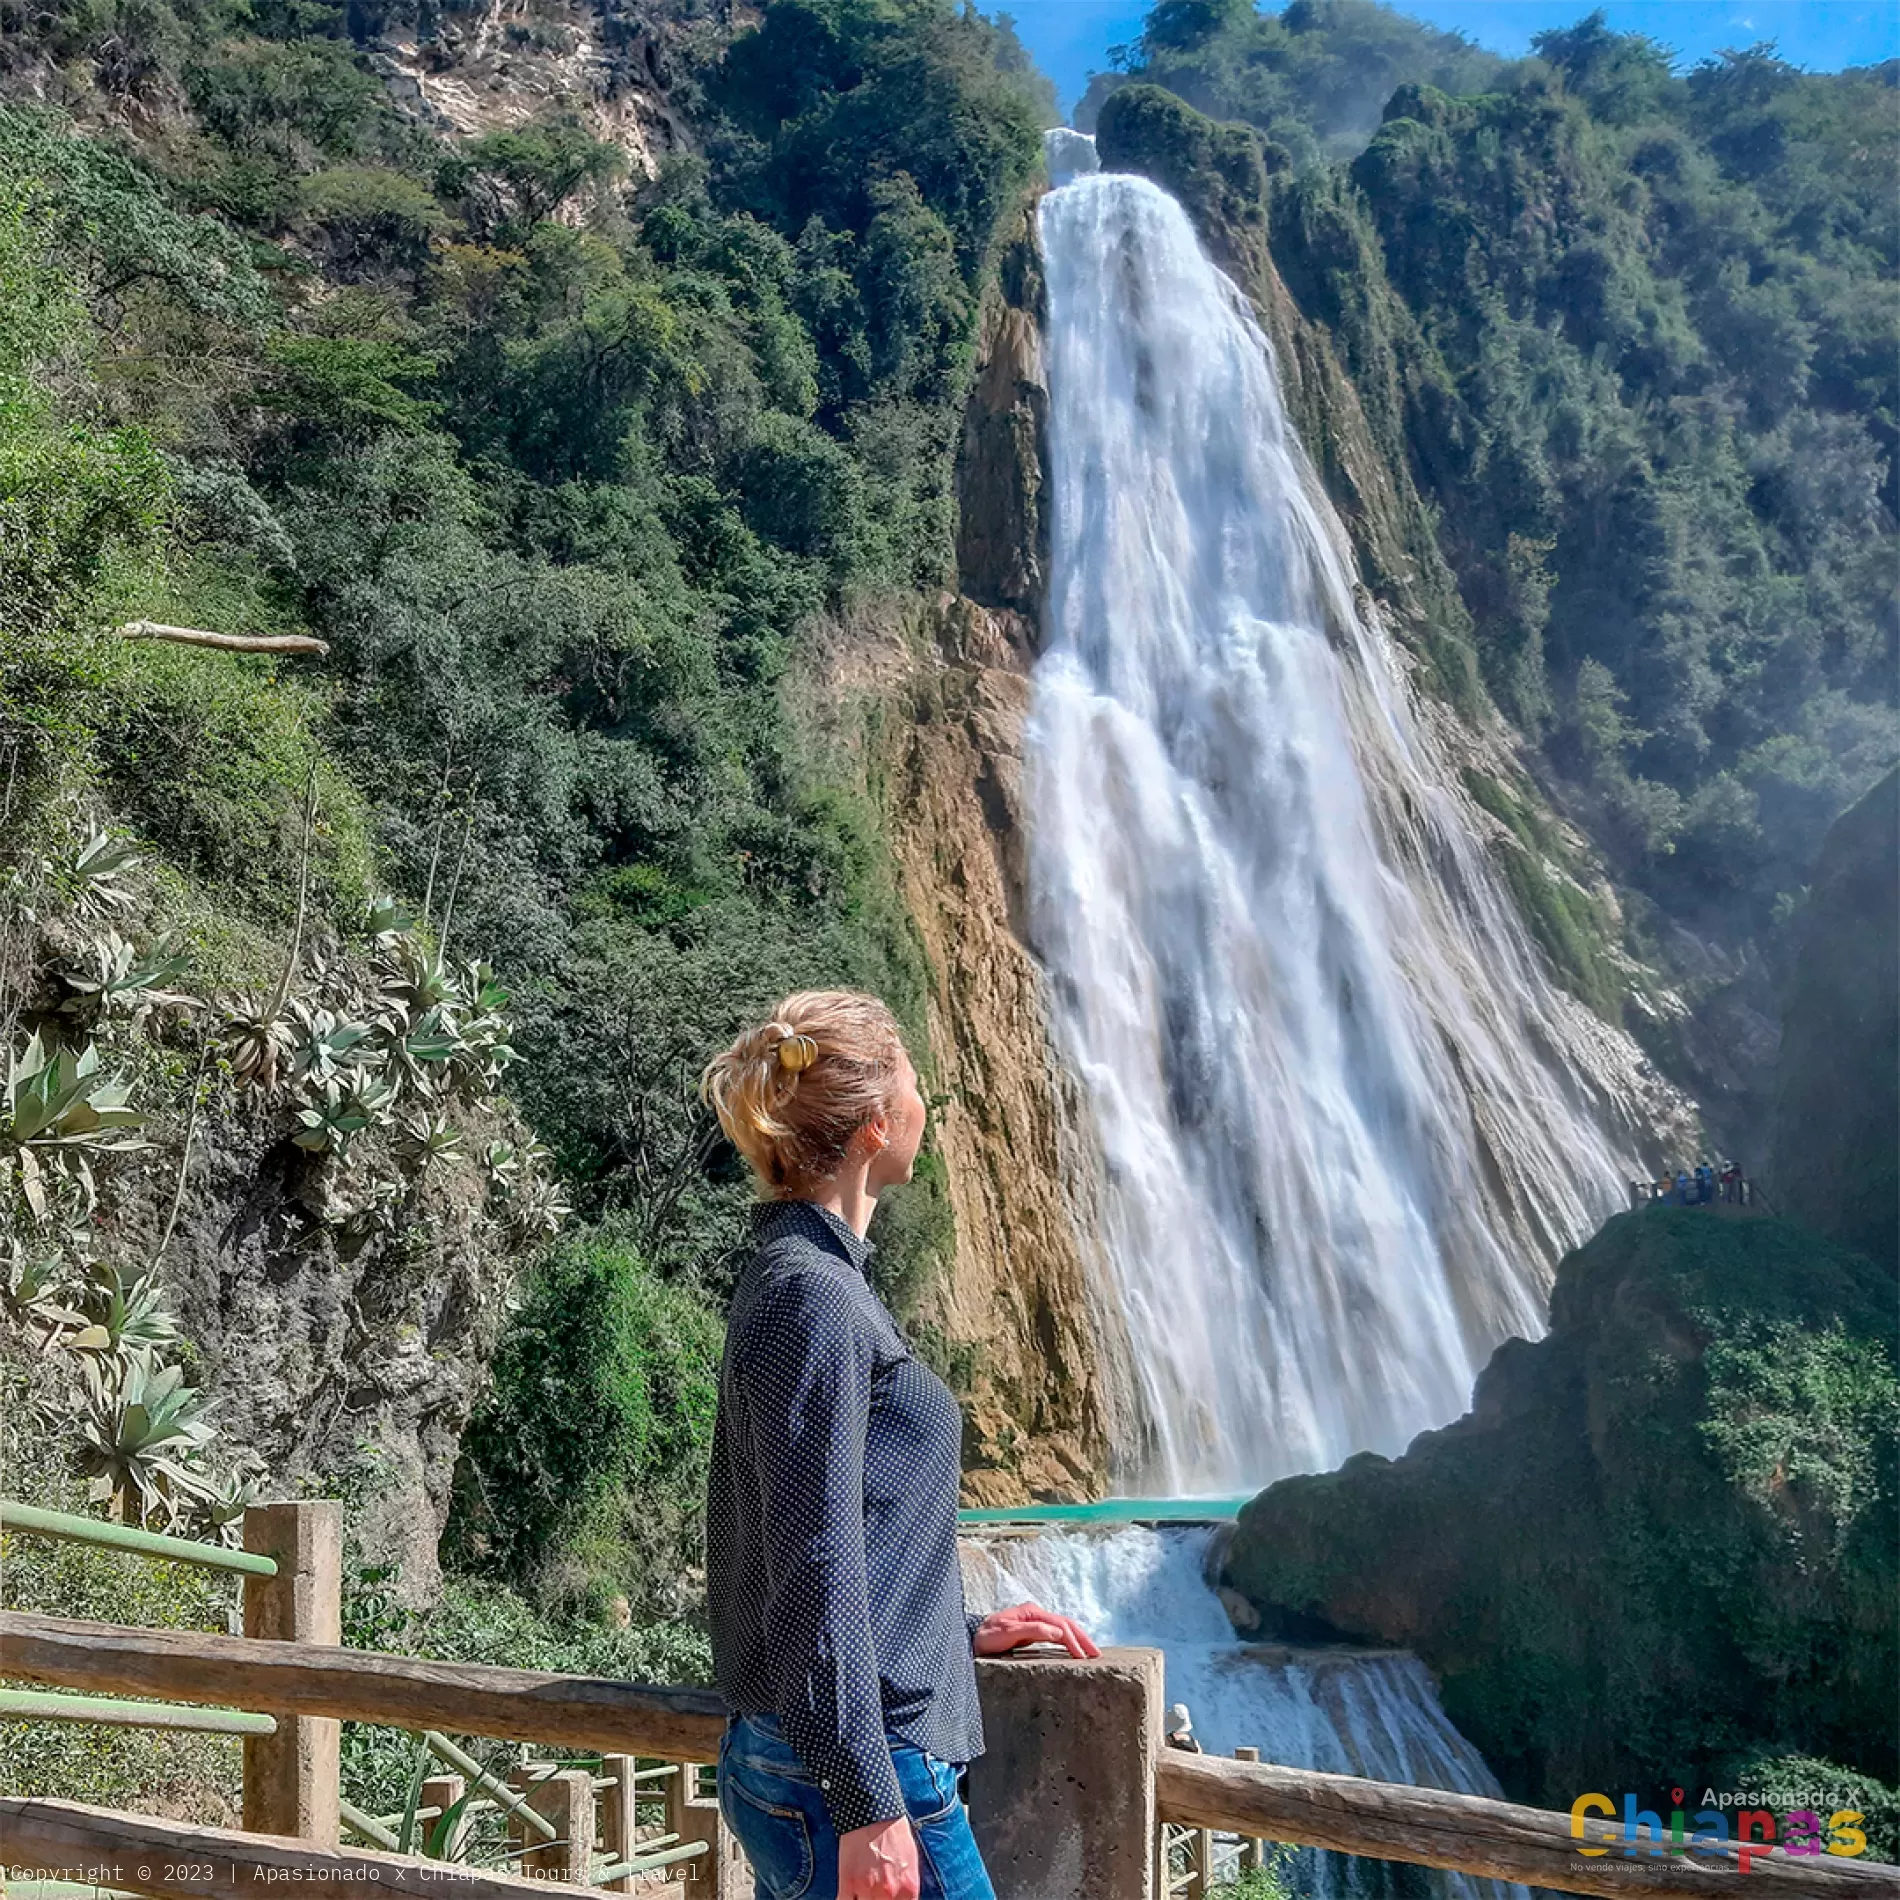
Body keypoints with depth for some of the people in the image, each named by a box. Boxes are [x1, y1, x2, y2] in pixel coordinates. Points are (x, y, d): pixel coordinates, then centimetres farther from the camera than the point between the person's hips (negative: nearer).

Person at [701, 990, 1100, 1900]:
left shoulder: (805, 1275, 13)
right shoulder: (811, 1297, -17)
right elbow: (814, 1566, -21)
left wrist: (963, 1632, 24)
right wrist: (868, 1808, -21)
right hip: (852, 1771, -9)